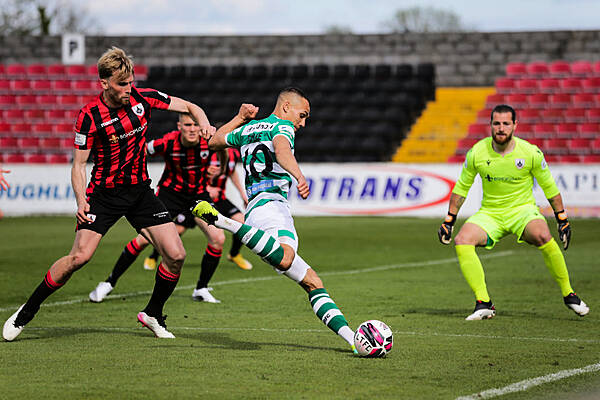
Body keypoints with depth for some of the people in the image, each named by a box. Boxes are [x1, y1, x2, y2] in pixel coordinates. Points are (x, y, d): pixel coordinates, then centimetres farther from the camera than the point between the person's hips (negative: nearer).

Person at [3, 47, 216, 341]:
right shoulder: (90, 116, -15)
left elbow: (189, 107, 6)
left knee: (176, 255, -8)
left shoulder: (142, 98, -5)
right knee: (79, 256, -18)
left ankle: (153, 315, 16)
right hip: (104, 193, -4)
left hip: (140, 190, 4)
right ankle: (26, 312, -1)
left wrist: (204, 123, -16)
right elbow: (79, 163, -9)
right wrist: (81, 201, -24)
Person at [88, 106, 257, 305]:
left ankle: (201, 289, 6)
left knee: (218, 238, -13)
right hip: (170, 192, -2)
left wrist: (243, 117, -52)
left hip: (199, 194, 2)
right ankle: (109, 283, 4)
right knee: (144, 239, -12)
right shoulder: (168, 142, -23)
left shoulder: (208, 141, -21)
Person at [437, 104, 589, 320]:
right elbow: (461, 187, 7)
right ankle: (484, 303, -20)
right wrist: (449, 221, 6)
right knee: (462, 241, -26)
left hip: (523, 209, -2)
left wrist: (562, 219, 5)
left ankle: (568, 294, -13)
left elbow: (549, 187, 3)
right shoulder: (477, 153, -8)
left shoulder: (530, 153, -11)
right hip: (489, 212, 2)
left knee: (543, 237, -33)